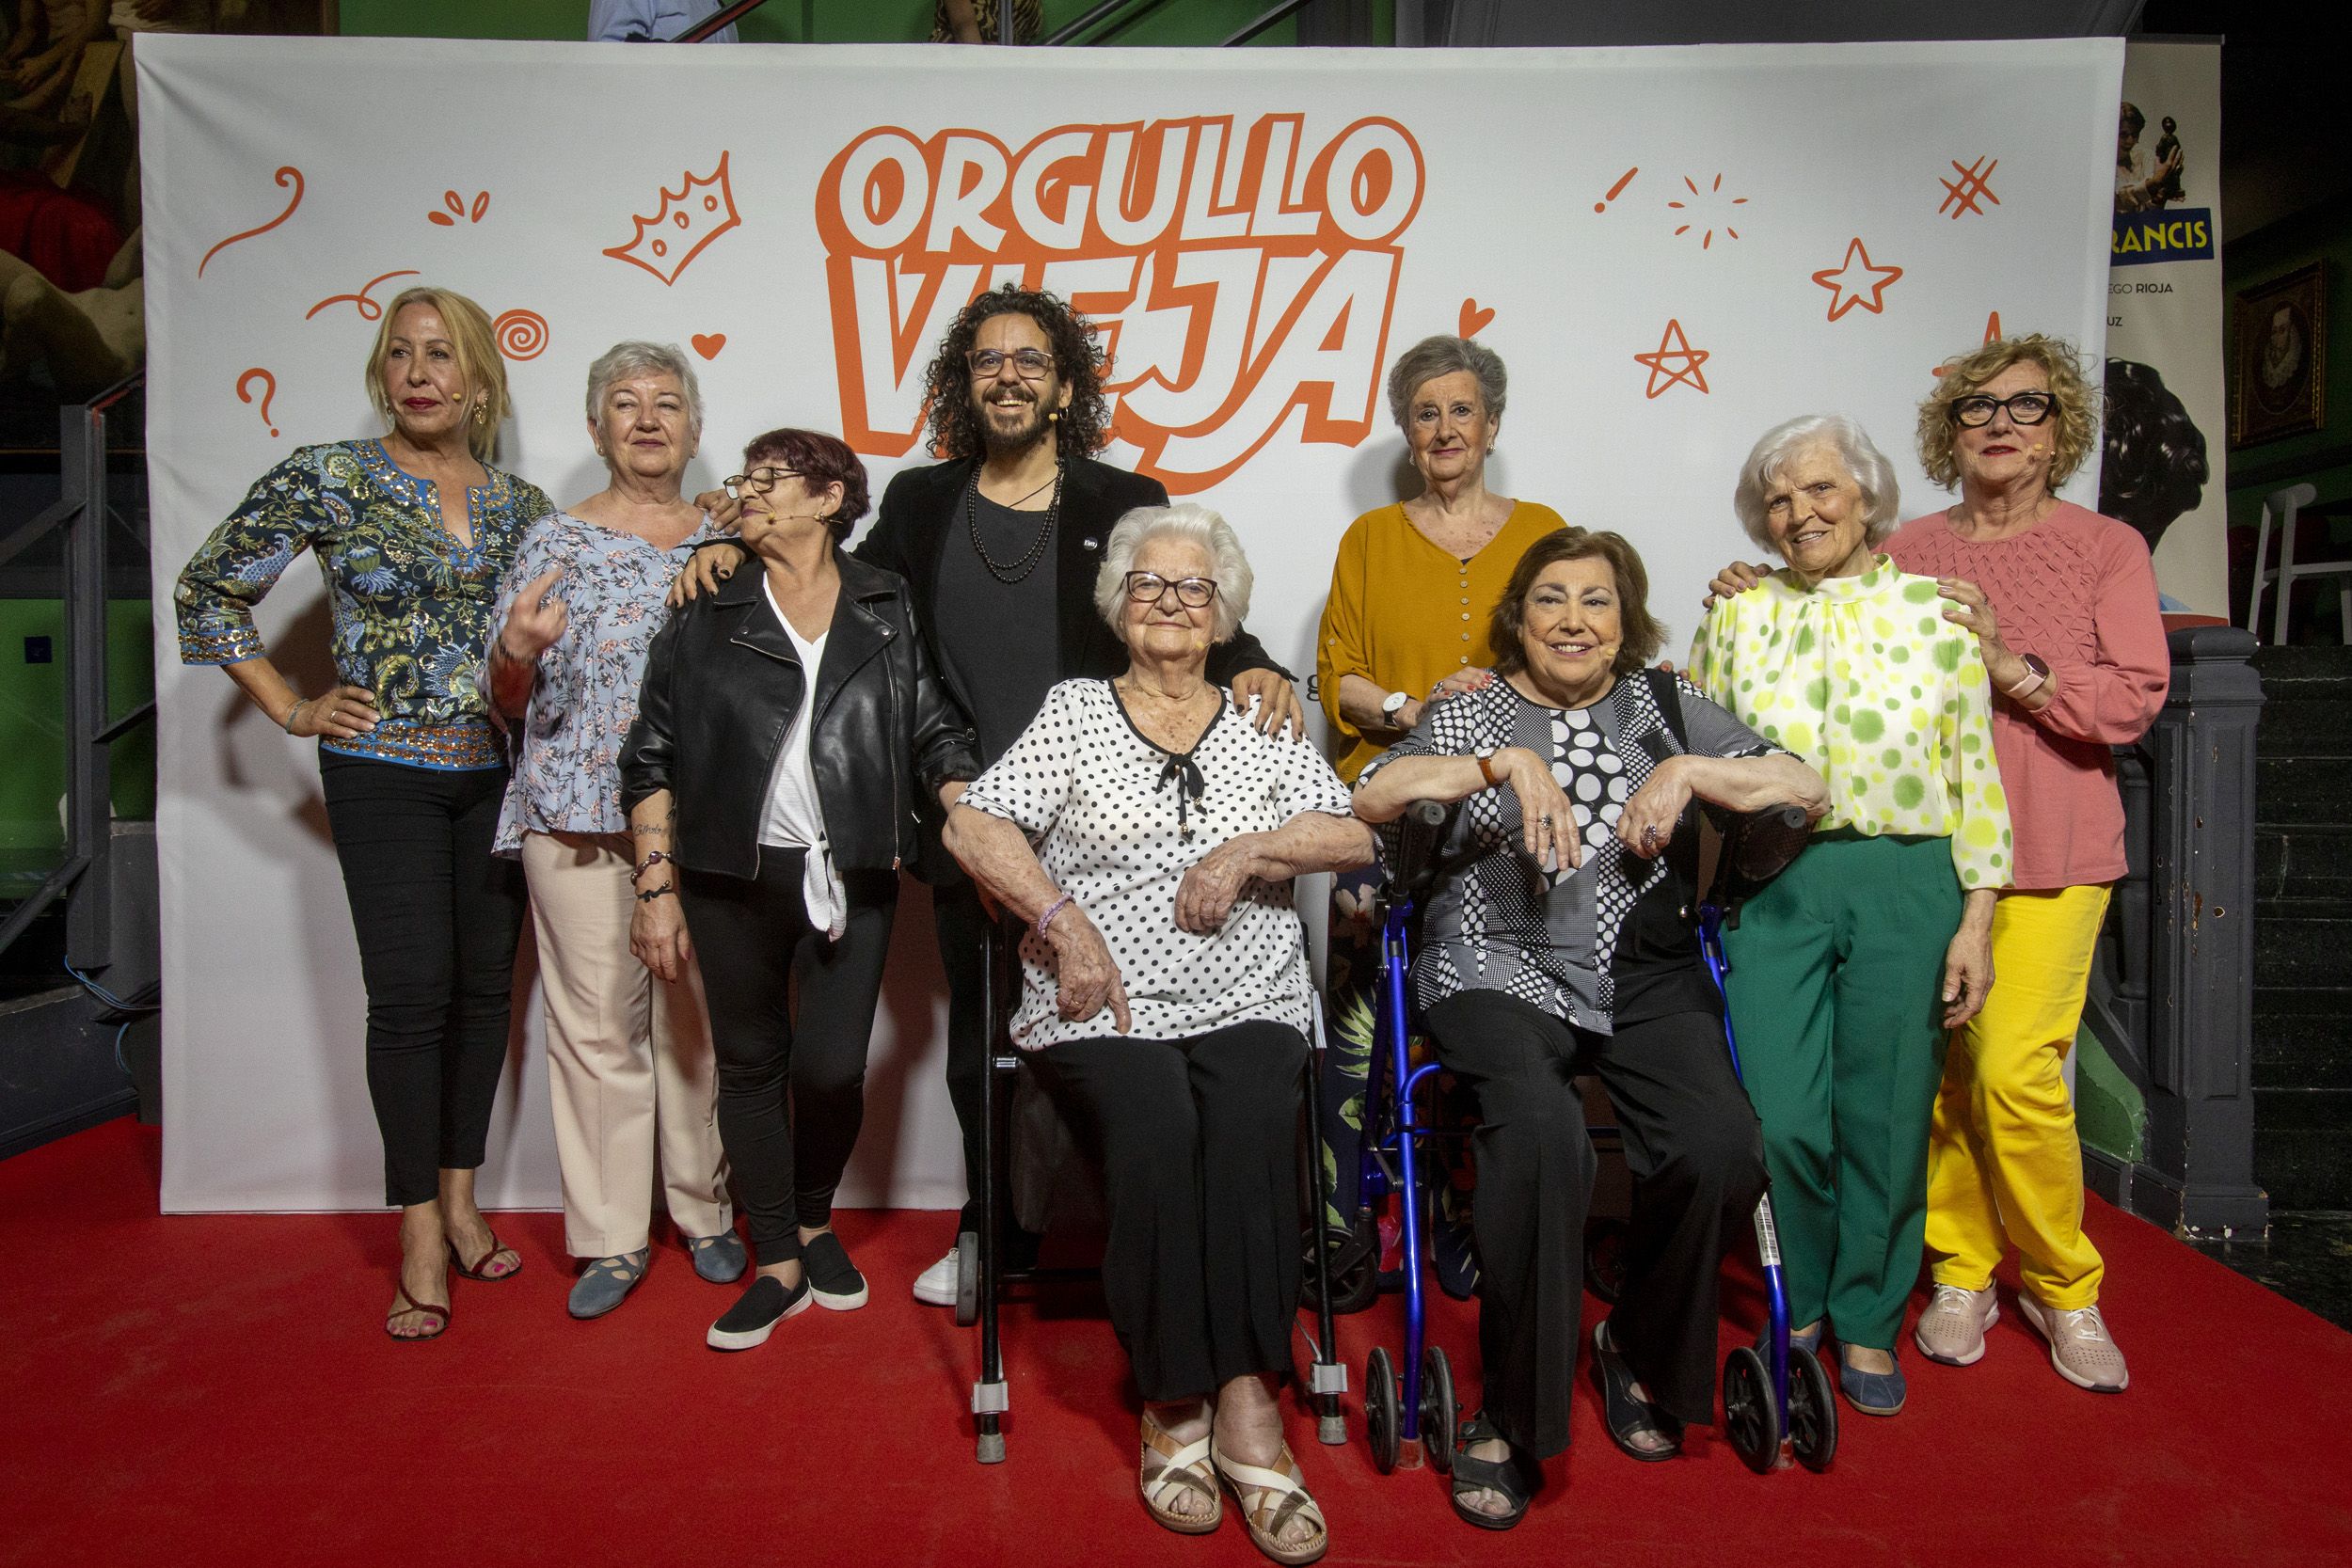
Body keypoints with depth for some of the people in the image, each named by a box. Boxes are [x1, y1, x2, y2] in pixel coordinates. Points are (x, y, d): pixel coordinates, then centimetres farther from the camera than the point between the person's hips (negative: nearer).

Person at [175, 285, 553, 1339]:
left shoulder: (519, 503, 8)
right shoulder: (330, 480, -3)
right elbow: (208, 591, 2)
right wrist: (292, 710, -2)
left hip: (498, 774, 4)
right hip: (385, 771, -4)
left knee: (485, 984, 8)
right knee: (410, 994, -5)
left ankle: (460, 1199, 23)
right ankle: (421, 1235, 8)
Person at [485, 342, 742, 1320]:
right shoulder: (554, 542, 8)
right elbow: (507, 700, 7)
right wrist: (517, 649, -15)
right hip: (578, 815, -1)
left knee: (698, 1019, 5)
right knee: (596, 1022, 0)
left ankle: (704, 1211, 21)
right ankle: (611, 1237, 13)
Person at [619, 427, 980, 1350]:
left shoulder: (888, 610, 6)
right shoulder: (705, 616, 5)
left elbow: (936, 742, 5)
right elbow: (652, 757, 5)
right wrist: (657, 886, -1)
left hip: (852, 877, -1)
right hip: (735, 878, 1)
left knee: (831, 1067, -4)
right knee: (750, 1064, 8)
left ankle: (816, 1219, 27)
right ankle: (779, 1265, 24)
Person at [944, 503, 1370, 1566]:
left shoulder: (1263, 728, 17)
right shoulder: (1073, 713, 12)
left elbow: (1354, 839, 7)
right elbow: (972, 826, 1)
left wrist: (1248, 850, -9)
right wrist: (1065, 922, -11)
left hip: (1246, 1003, 2)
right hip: (1102, 1006, -1)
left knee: (1253, 1124, -29)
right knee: (1157, 1129, -30)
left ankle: (1242, 1402, -22)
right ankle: (1173, 1399, -14)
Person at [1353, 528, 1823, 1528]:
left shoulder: (1666, 706, 13)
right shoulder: (1473, 712, 8)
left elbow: (1808, 790, 4)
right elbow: (1371, 797, -11)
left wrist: (1688, 772, -11)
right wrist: (1508, 762, -21)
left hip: (1646, 976, 3)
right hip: (1499, 973, -2)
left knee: (1720, 1150, -23)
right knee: (1542, 1133, -32)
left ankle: (1641, 1354, 9)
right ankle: (1513, 1413, -11)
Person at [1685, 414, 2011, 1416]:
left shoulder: (1936, 612, 5)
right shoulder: (1734, 621, 8)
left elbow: (1975, 776, 4)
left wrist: (1976, 922, -1)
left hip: (1905, 883, 0)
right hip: (1772, 885, 1)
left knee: (1886, 1114, 5)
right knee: (1783, 1118, -2)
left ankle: (1867, 1323, 26)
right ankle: (1801, 1304, 24)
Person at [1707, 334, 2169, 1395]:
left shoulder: (2106, 548, 7)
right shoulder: (1902, 553, 12)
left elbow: (2133, 703, -2)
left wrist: (2010, 664, -14)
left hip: (2049, 855, -2)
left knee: (2015, 1069, -10)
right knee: (1939, 1068, 3)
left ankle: (2063, 1286, 13)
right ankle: (1963, 1274, 22)